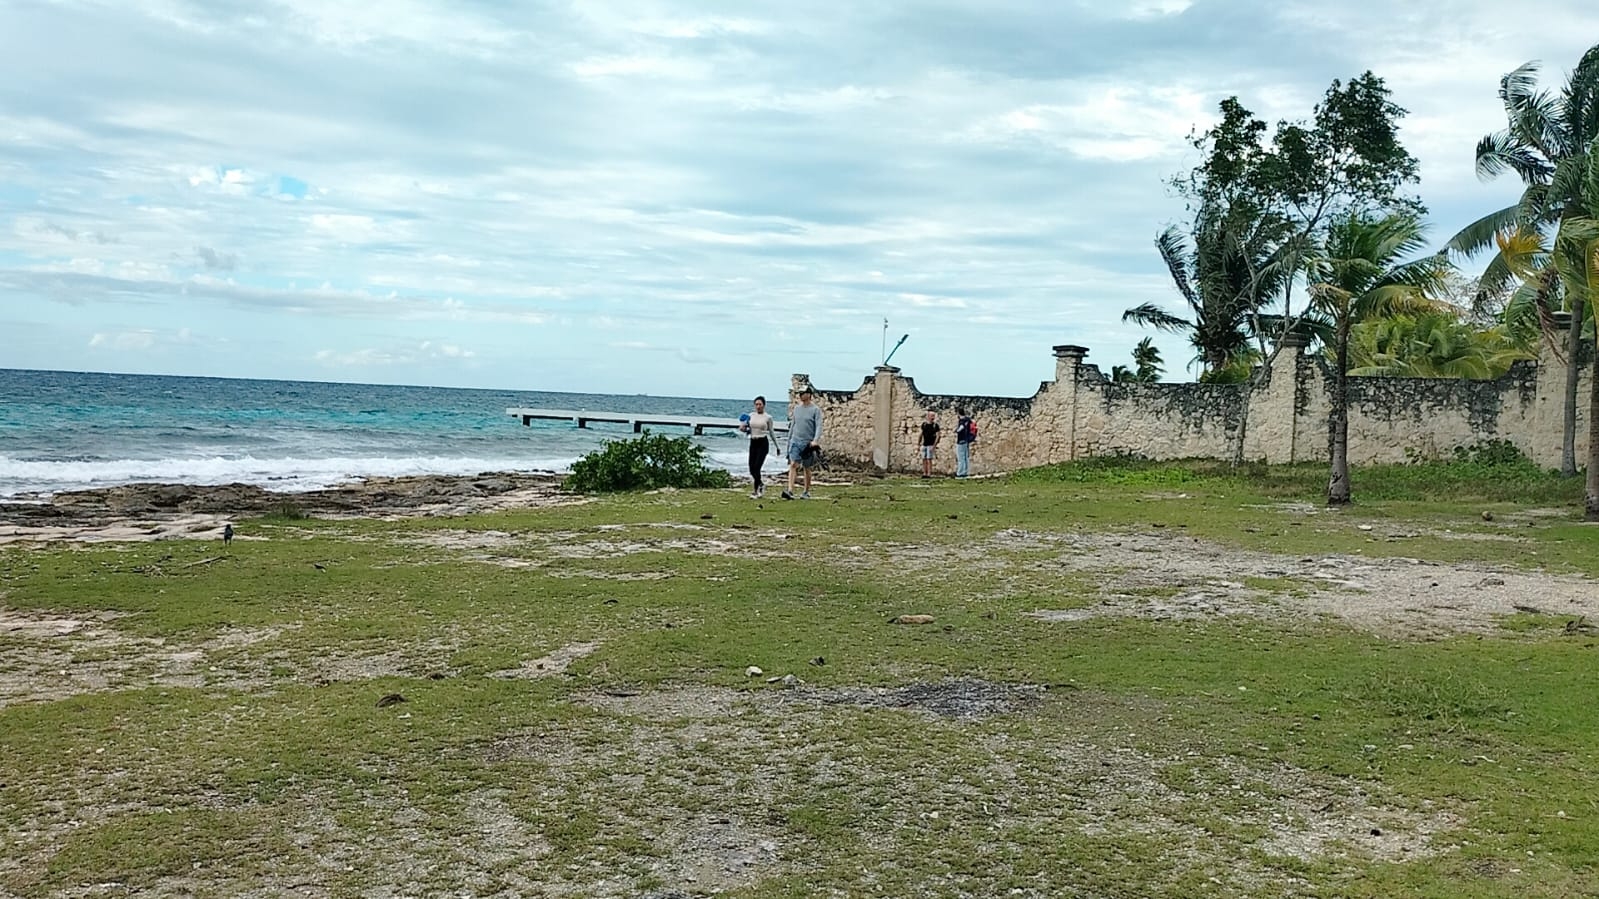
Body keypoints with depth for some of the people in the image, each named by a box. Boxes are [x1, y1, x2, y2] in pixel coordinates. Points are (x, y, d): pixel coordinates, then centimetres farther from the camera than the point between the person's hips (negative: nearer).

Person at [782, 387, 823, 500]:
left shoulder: (815, 410, -4)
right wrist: (789, 440, 18)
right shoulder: (796, 408, 11)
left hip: (808, 443, -3)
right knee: (793, 465, -11)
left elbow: (818, 426, -11)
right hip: (795, 441, 3)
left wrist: (816, 440, -25)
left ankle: (807, 492, 20)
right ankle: (790, 491, -20)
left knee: (807, 468, 7)